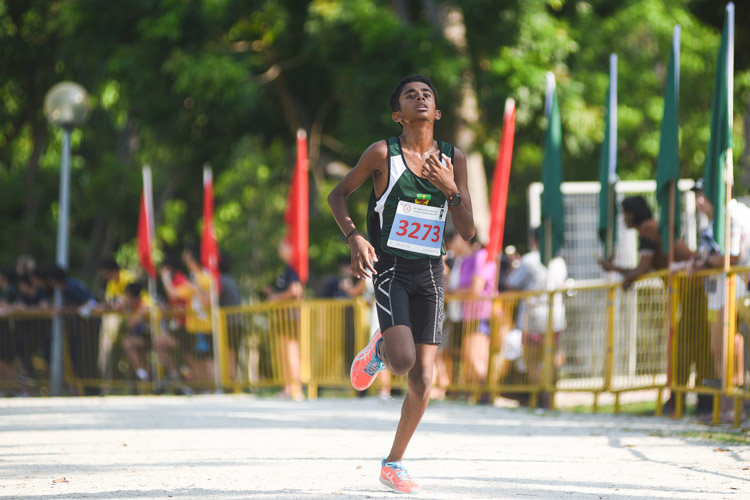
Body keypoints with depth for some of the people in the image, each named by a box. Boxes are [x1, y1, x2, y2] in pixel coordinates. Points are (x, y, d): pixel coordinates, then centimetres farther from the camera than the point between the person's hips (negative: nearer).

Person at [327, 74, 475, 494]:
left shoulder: (453, 159, 5)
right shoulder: (384, 153, -5)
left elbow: (468, 232, 5)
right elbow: (338, 195, 6)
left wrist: (451, 190, -12)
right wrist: (354, 237, -11)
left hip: (430, 272, 4)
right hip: (391, 267, -4)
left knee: (423, 380, 0)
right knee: (403, 360, -24)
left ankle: (394, 464, 15)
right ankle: (378, 351, 13)